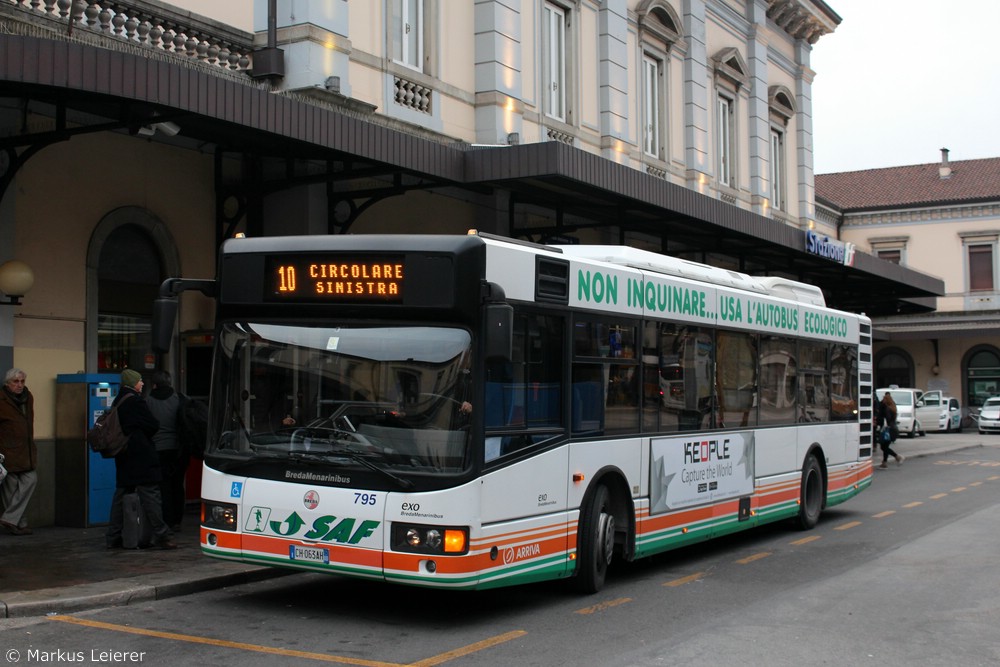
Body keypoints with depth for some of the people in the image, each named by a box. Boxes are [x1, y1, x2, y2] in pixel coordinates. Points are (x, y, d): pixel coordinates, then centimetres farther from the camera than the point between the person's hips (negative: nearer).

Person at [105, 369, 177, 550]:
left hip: (124, 457, 9)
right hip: (141, 455, -9)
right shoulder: (135, 401, -13)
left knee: (121, 494, 12)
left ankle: (113, 537, 14)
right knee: (150, 494, -8)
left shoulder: (117, 402, 14)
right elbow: (153, 425, -11)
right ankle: (161, 536, -8)